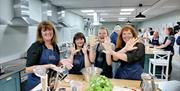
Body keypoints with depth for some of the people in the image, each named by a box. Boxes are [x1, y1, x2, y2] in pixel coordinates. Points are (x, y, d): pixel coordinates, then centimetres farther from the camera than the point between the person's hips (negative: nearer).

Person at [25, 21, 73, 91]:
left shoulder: (55, 46, 2)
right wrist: (48, 66, -27)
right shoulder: (35, 47, -15)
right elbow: (28, 69, -19)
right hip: (36, 84, -5)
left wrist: (61, 62, -7)